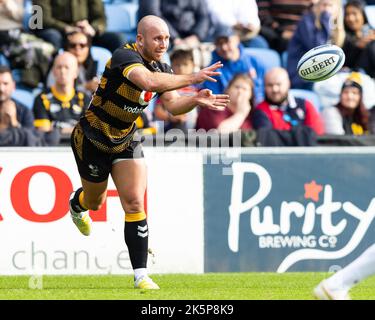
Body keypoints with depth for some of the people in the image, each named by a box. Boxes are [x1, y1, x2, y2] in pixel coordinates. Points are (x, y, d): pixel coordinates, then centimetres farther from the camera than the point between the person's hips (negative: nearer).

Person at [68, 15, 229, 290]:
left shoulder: (162, 69, -5)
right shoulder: (125, 56, -30)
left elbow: (172, 104, -17)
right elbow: (149, 82, -49)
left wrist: (196, 100, -37)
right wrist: (192, 78, -50)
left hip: (125, 141, 5)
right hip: (92, 140, -5)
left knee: (134, 203, -10)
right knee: (95, 202, 17)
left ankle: (141, 275, -10)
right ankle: (76, 204, 57)